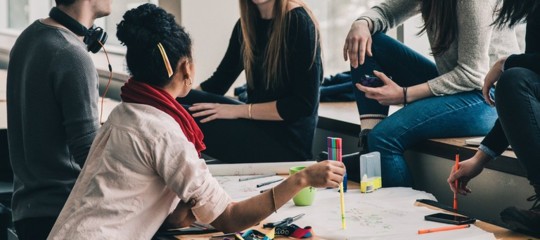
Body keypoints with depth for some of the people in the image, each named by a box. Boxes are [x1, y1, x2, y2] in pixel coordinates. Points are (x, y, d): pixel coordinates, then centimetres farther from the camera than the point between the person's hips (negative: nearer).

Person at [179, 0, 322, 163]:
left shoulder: (298, 22, -13)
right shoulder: (247, 23, 8)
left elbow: (304, 104, -17)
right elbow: (218, 82, 12)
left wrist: (240, 110, -18)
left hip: (287, 142, -7)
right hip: (257, 125, 7)